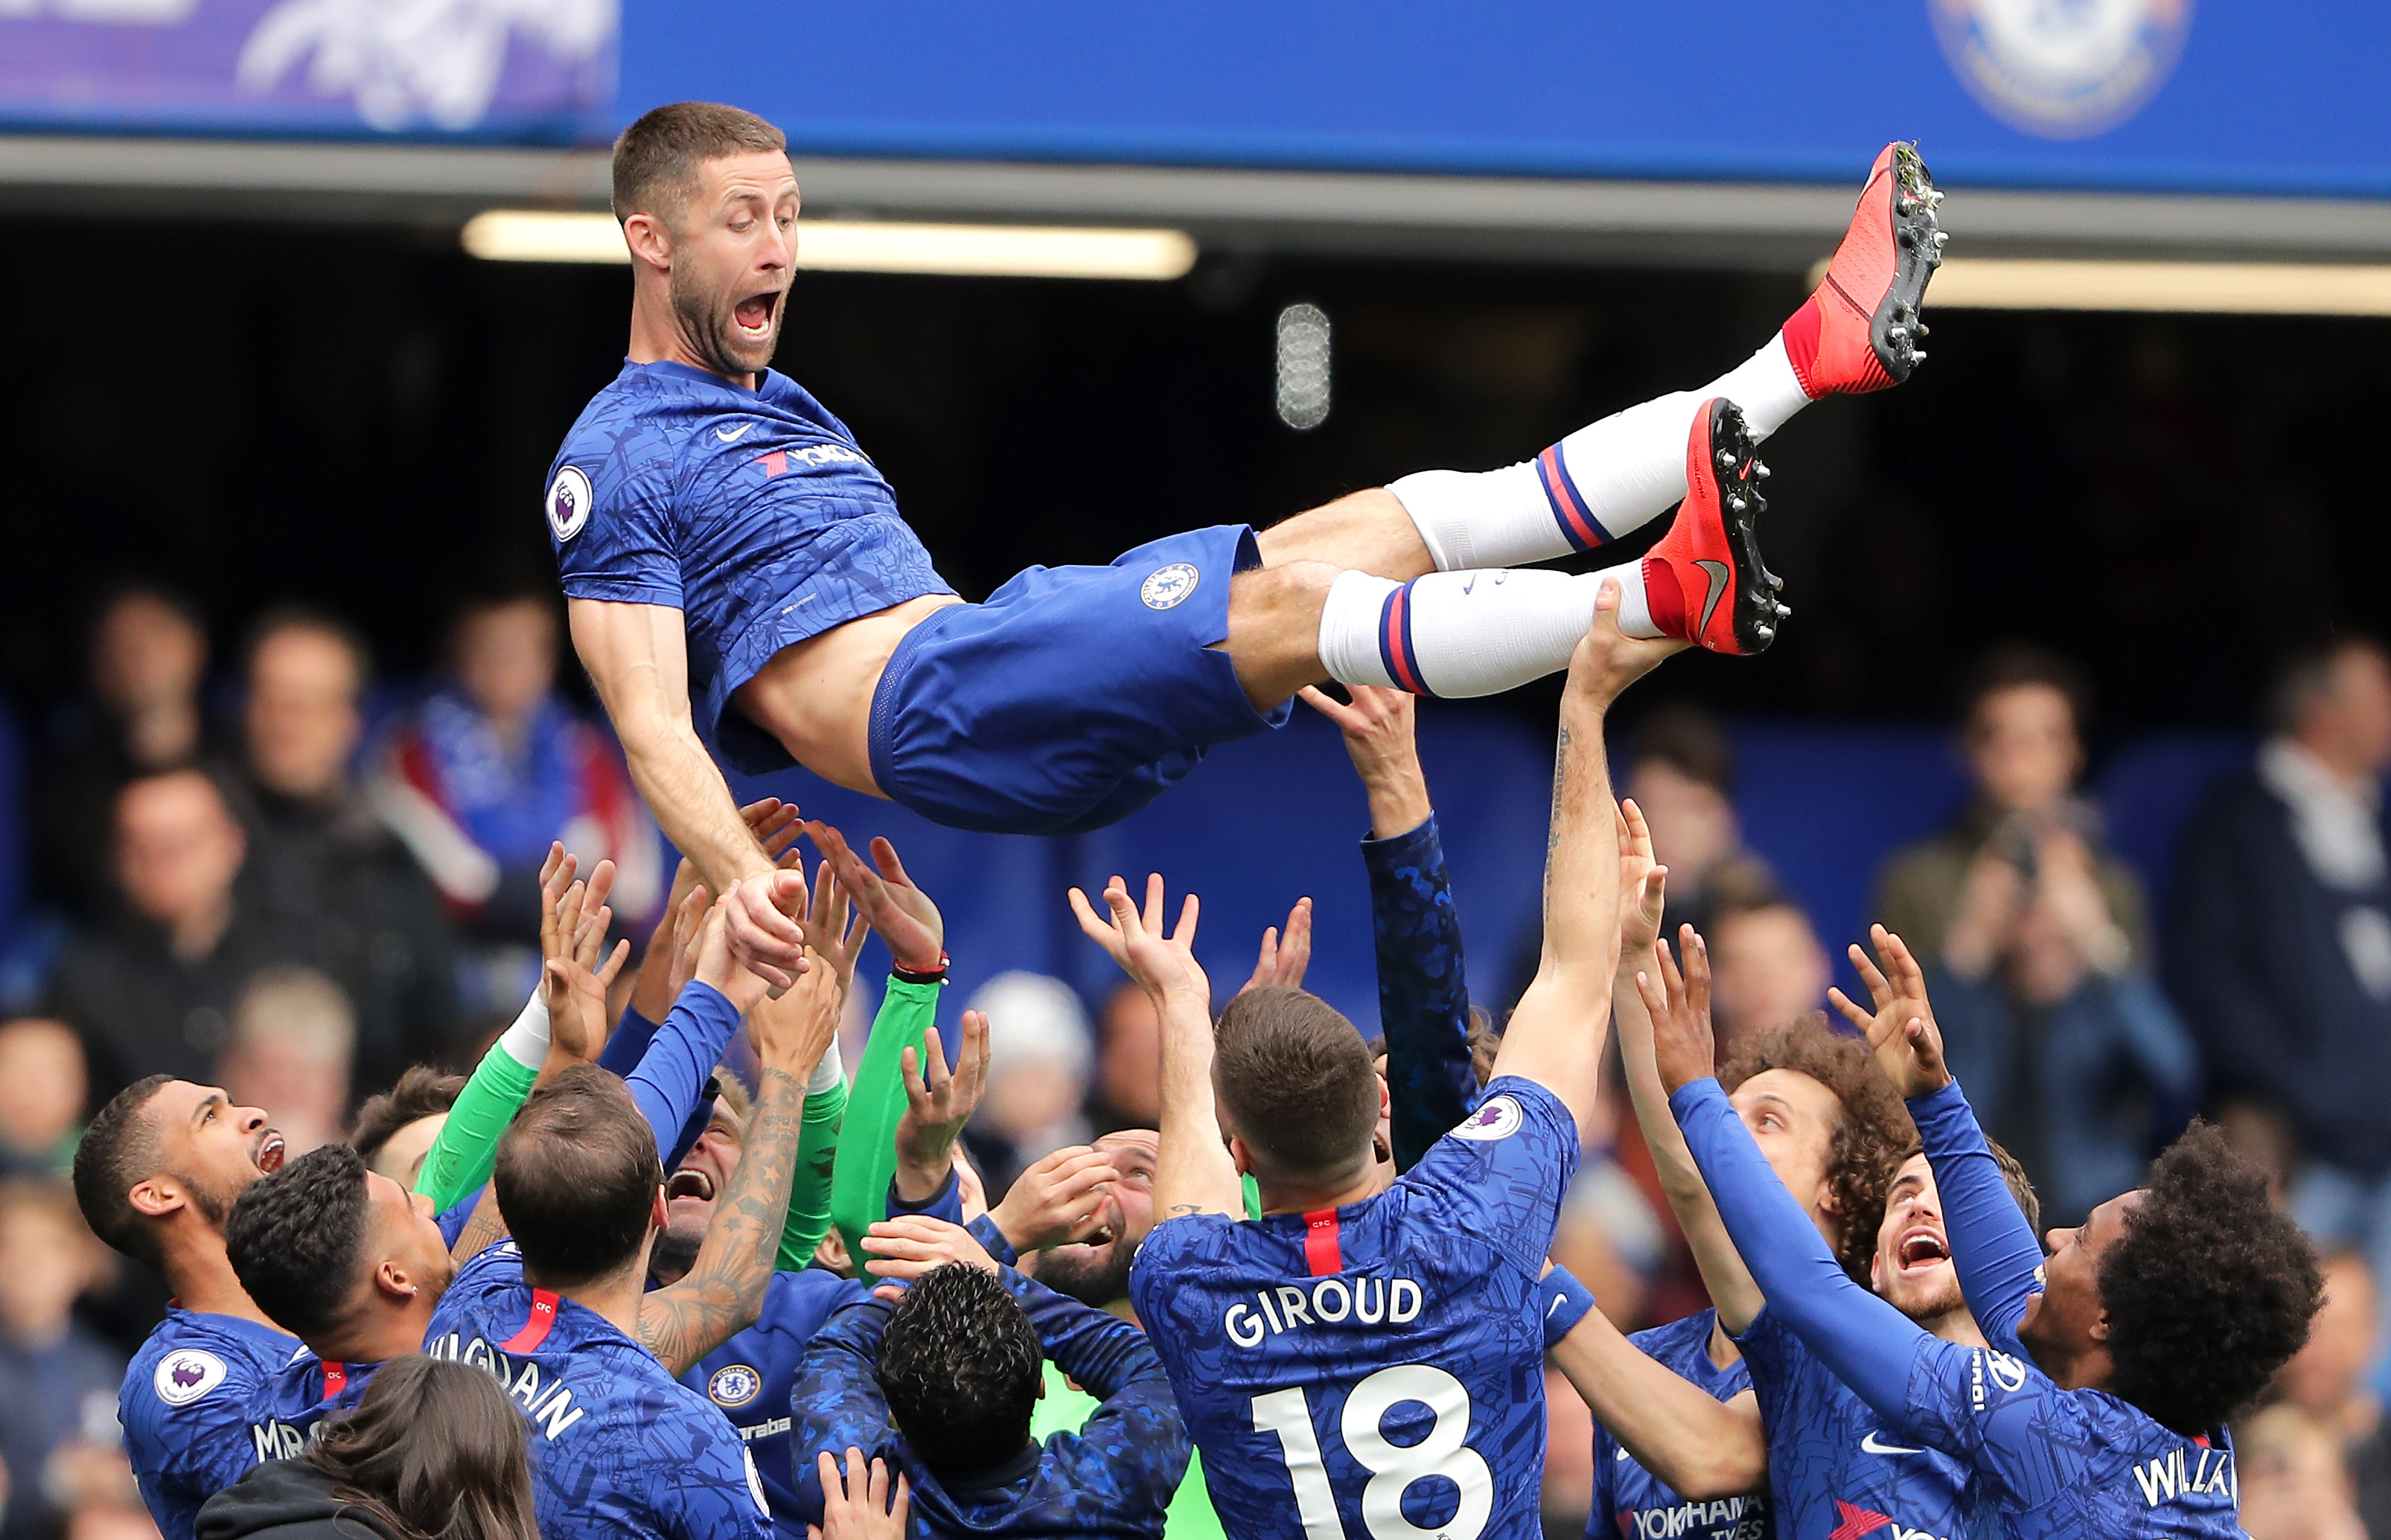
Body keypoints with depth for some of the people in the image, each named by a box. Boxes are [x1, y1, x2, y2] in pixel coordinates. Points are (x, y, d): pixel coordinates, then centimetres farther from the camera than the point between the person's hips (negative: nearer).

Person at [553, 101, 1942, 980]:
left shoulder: (792, 415, 29)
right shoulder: (616, 461, 2)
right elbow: (652, 721, -9)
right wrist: (740, 874, -25)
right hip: (927, 714, -9)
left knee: (1415, 517, -4)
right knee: (1280, 606, -30)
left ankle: (1816, 354, -13)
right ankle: (1660, 601, -51)